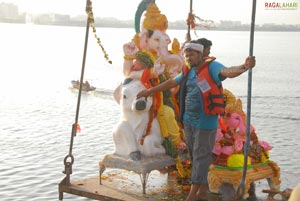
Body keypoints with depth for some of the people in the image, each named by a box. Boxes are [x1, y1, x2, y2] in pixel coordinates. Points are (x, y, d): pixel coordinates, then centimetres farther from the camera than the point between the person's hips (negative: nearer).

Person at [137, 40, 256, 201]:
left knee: (201, 157, 0)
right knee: (195, 156, 15)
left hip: (205, 122, -8)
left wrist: (244, 67, -54)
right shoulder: (188, 72, 9)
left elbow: (228, 72, -32)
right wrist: (150, 91, 34)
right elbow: (171, 82, 24)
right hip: (189, 121, 8)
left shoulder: (211, 67, -12)